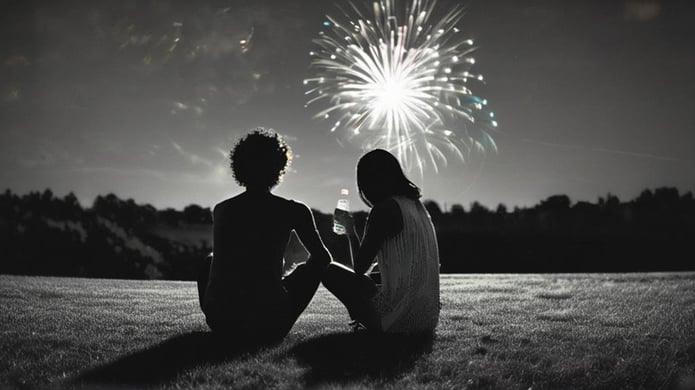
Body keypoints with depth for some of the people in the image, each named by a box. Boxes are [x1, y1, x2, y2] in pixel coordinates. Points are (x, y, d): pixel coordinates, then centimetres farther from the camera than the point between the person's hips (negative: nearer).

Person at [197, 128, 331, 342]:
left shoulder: (221, 210, 7)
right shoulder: (293, 211, -3)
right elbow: (322, 257, 12)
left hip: (220, 322, 3)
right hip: (269, 326, -3)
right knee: (314, 265, 23)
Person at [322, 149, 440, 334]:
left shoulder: (385, 209, -14)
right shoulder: (416, 204, 11)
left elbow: (359, 267, -8)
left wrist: (350, 229, 7)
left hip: (402, 319, -9)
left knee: (330, 271, 6)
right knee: (371, 276, 33)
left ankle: (376, 325, 4)